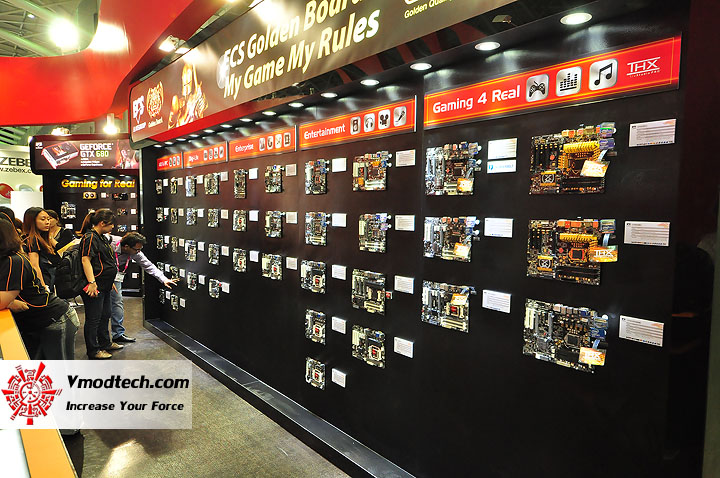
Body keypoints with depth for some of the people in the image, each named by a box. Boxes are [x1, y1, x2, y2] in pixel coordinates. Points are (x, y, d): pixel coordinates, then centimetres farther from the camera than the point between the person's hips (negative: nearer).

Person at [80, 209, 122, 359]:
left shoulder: (101, 238, 16)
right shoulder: (90, 237, -15)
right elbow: (86, 260, -22)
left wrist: (110, 281, 27)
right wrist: (91, 282, -28)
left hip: (104, 285, 11)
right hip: (95, 286, -10)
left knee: (105, 315, 20)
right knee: (93, 318, -1)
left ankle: (105, 343, 34)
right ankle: (93, 351, 8)